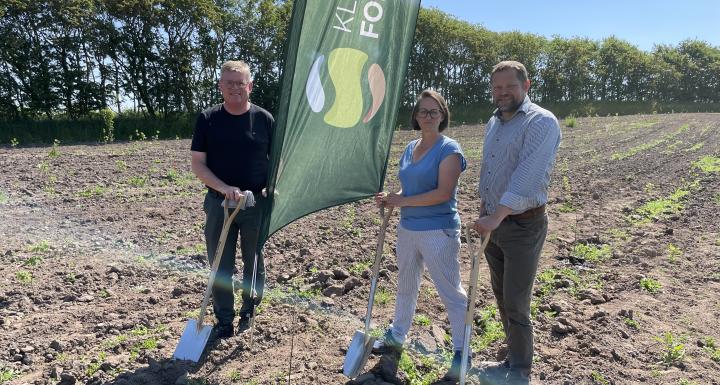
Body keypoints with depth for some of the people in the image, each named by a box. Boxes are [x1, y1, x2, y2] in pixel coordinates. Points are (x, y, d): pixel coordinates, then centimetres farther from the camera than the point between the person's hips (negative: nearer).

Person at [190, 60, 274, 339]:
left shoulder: (264, 119, 0)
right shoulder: (208, 119, -1)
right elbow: (198, 164, -3)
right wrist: (224, 188, -17)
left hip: (256, 202, 0)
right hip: (219, 201, 0)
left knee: (254, 261, 13)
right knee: (220, 265, 6)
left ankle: (249, 311, 34)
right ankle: (224, 321, 20)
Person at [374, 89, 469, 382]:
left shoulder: (449, 149, -12)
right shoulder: (410, 148, 9)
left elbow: (443, 193, -21)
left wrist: (402, 202, -18)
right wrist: (391, 200, -4)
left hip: (438, 231, -7)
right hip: (408, 228, 8)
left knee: (451, 292, 3)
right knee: (406, 285, 21)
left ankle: (461, 352, 18)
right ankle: (396, 336, 40)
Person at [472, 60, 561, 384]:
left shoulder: (541, 122, -15)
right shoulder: (493, 123, 11)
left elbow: (527, 176, -27)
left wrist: (497, 217, -33)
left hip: (523, 225, -8)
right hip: (493, 223, 8)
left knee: (516, 306, -2)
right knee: (501, 296, 17)